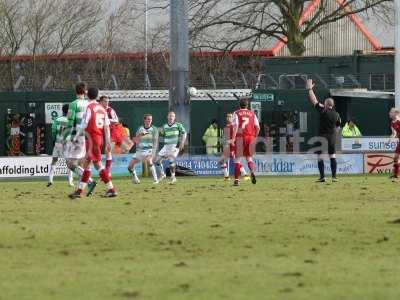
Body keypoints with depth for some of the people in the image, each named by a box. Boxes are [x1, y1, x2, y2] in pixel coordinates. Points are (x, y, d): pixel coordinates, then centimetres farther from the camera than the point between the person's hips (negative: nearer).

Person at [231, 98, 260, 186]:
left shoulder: (236, 113, 4)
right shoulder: (252, 114, 12)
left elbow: (235, 126, -9)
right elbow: (257, 127, 6)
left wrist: (233, 138, -12)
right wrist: (255, 137, 19)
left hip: (240, 136, -2)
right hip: (251, 136, 2)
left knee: (237, 158, 4)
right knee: (249, 157, 15)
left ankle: (237, 179, 0)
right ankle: (252, 171, -14)